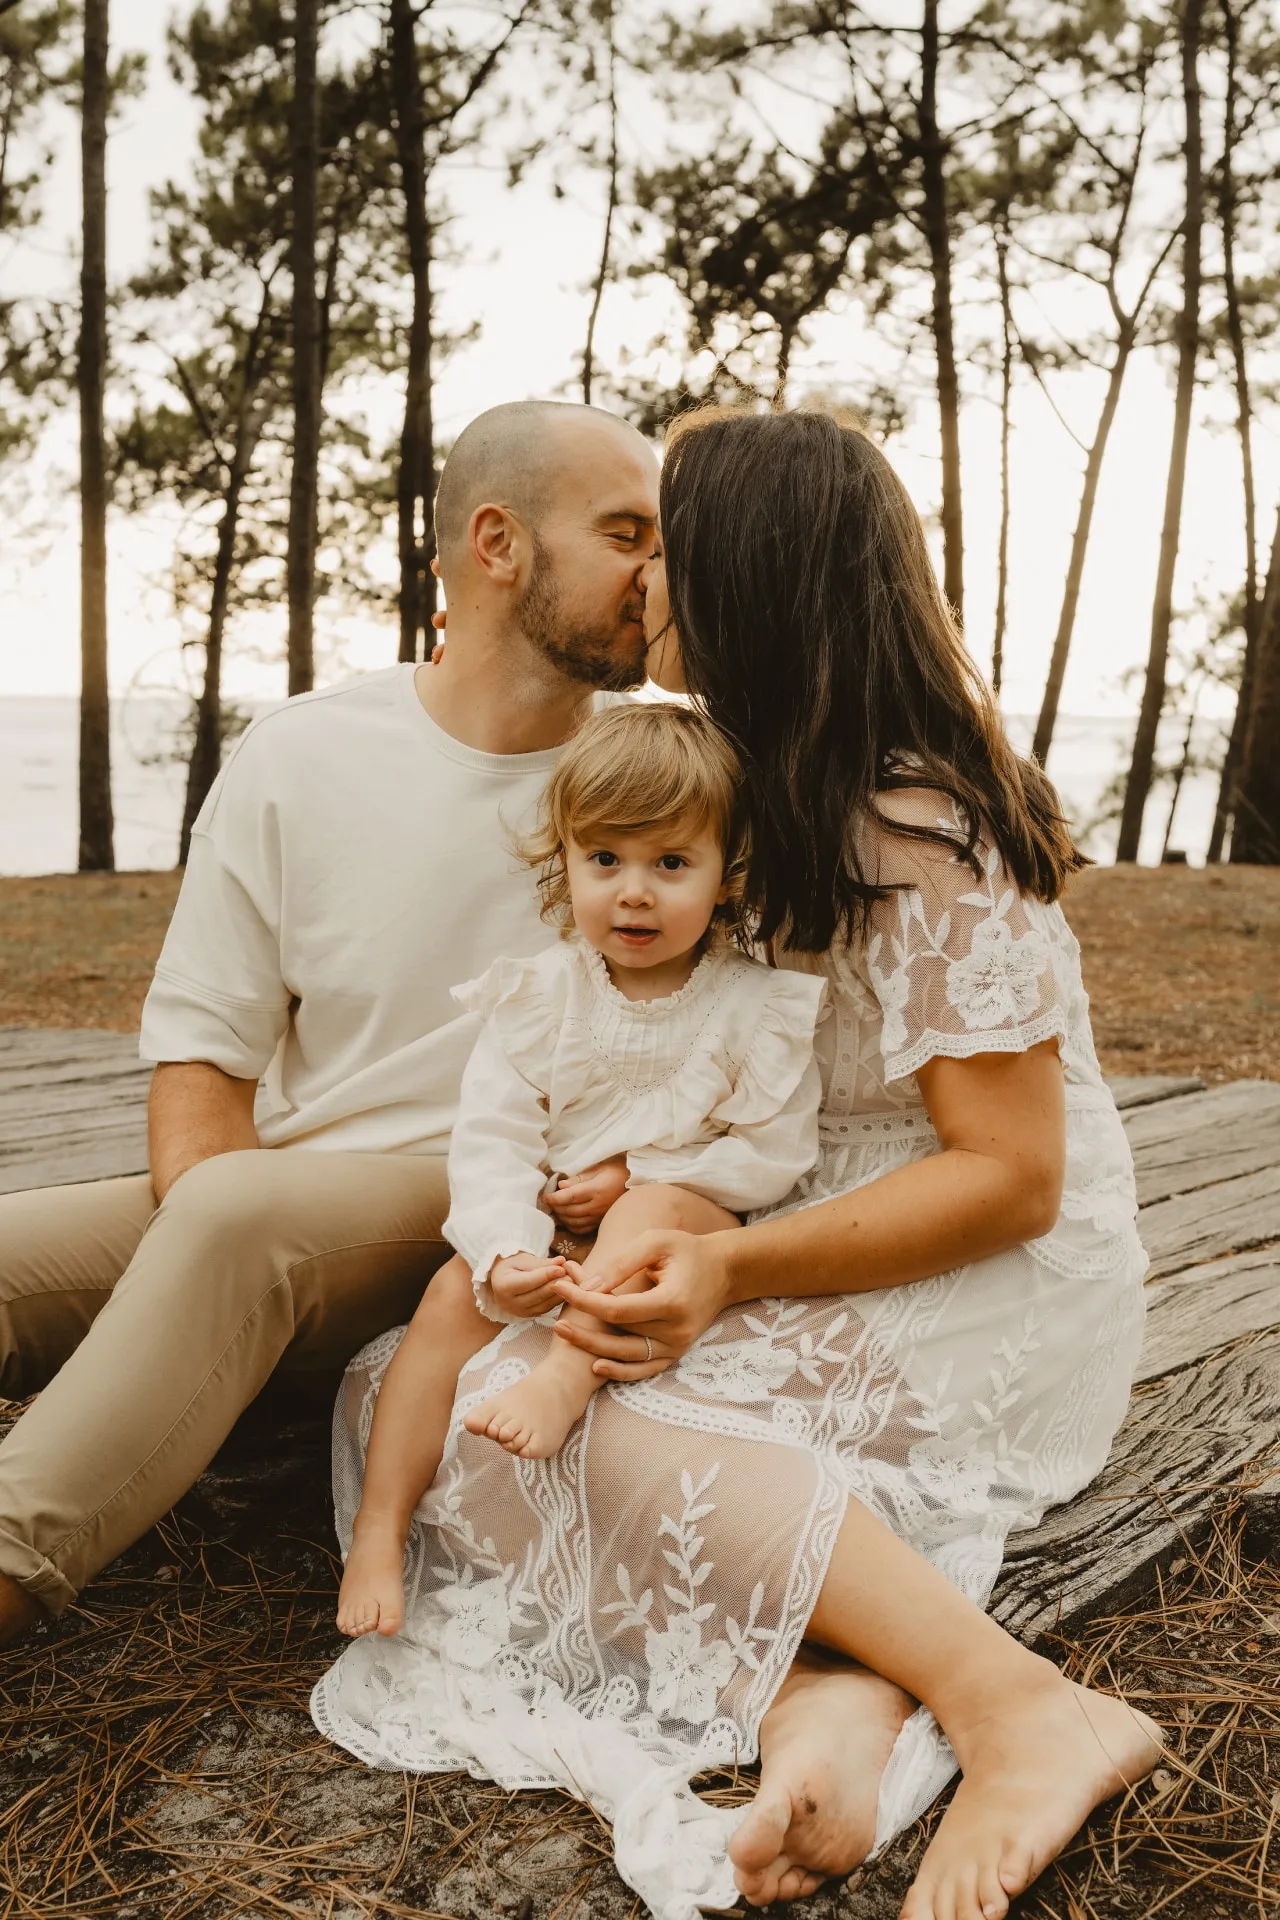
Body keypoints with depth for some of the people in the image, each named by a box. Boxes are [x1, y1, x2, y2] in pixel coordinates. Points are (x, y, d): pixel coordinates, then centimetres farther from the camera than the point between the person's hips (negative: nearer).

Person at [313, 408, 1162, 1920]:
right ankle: (836, 1686, -26)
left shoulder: (918, 835, -19)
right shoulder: (790, 790, 9)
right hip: (841, 1265, 9)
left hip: (1000, 1298, -9)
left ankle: (1023, 1707, -27)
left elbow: (1013, 1178, -19)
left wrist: (734, 1270, -27)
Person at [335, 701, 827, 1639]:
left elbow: (777, 1152, -7)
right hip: (549, 1250, 2)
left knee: (657, 1209, -33)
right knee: (457, 1289, -23)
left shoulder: (756, 1002, -6)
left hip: (696, 1237, -2)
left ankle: (565, 1378, -45)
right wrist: (508, 1253, -26)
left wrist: (639, 1175, -13)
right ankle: (380, 1530, -20)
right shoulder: (539, 997, -1)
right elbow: (490, 1140, -8)